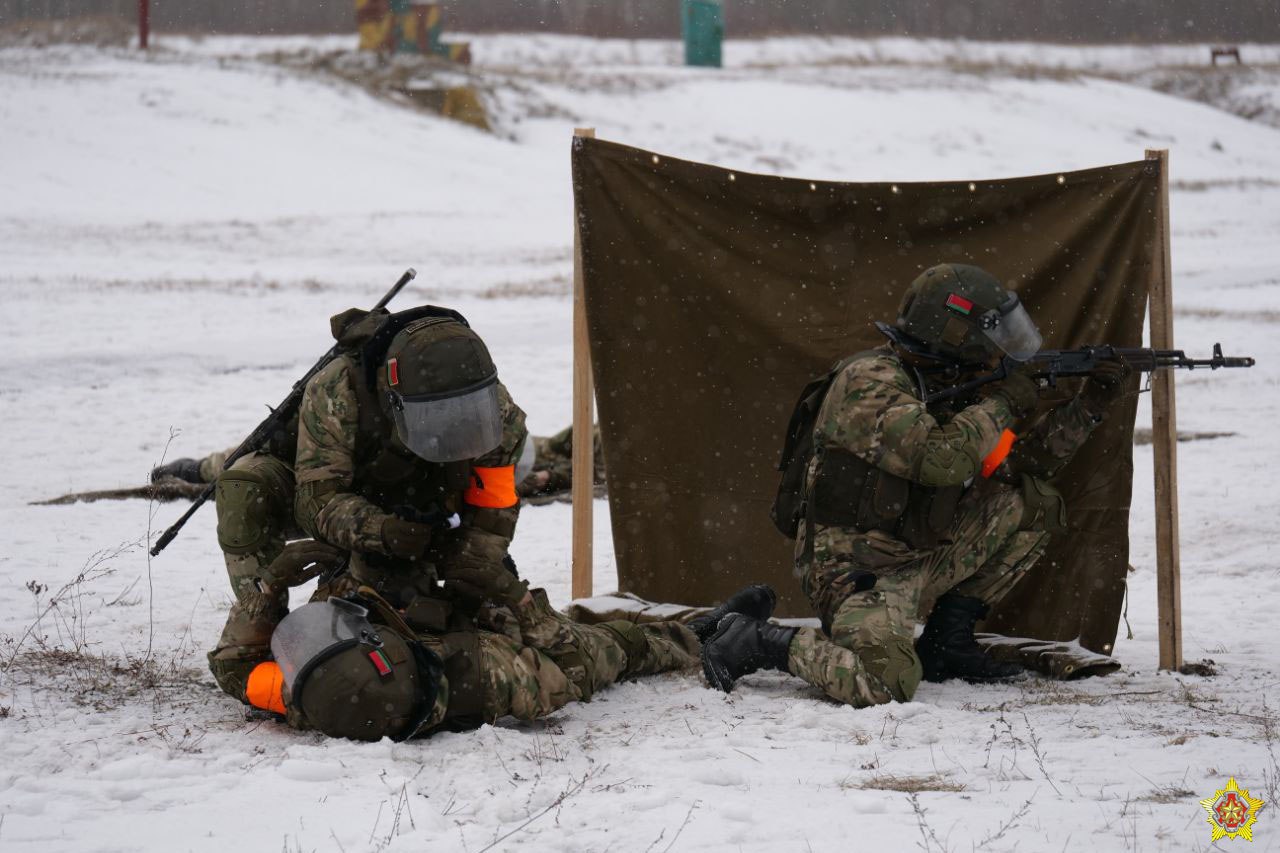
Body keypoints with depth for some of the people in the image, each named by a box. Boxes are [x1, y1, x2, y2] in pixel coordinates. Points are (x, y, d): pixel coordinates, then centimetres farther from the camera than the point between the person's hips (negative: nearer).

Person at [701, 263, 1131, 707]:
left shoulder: (947, 385, 11)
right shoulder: (871, 380, -17)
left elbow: (1017, 462, 19)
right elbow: (939, 460, -30)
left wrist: (1088, 406, 10)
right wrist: (1000, 405, -16)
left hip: (919, 553, 9)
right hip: (857, 566, -9)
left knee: (1033, 502, 4)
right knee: (885, 682, -33)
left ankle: (947, 641, 8)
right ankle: (752, 641, -7)